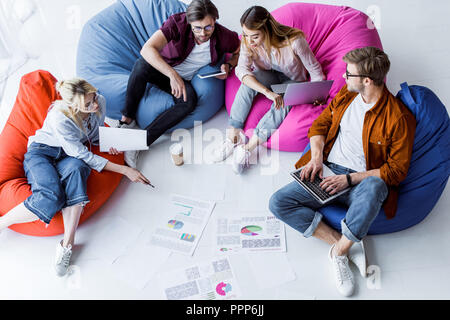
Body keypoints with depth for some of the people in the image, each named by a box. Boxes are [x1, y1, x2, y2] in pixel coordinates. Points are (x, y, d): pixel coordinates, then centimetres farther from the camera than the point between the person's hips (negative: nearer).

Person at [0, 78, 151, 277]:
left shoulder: (100, 102, -12)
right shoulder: (60, 118, -29)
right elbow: (84, 156, -24)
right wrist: (124, 170, -26)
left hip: (69, 156, 4)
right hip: (41, 153, -4)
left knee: (76, 169, -36)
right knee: (51, 198, -35)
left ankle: (67, 243, -38)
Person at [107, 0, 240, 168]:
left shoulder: (224, 37, -17)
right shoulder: (177, 23, -26)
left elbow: (239, 52, 7)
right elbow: (147, 49, -39)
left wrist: (228, 66, -14)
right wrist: (173, 75, -49)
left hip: (183, 79, 2)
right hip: (160, 69, -2)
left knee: (189, 102, -33)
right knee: (142, 64, -37)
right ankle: (127, 119, -22)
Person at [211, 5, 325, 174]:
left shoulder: (294, 41, -30)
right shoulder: (248, 41, -21)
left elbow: (315, 70, -18)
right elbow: (241, 69, -33)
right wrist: (268, 92, -46)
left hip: (293, 82, -2)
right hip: (268, 77, 2)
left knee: (283, 102, -35)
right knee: (250, 79, -31)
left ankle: (247, 148, -33)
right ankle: (233, 135, -28)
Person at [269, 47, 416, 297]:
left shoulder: (399, 117, -11)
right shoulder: (345, 95, 7)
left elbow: (397, 169, -10)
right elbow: (320, 124, 17)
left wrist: (350, 179, -19)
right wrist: (316, 157, -3)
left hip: (362, 181, -5)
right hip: (327, 173, 5)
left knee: (374, 187, -42)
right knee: (278, 203, -14)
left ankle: (340, 251, -23)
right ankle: (342, 242, -16)